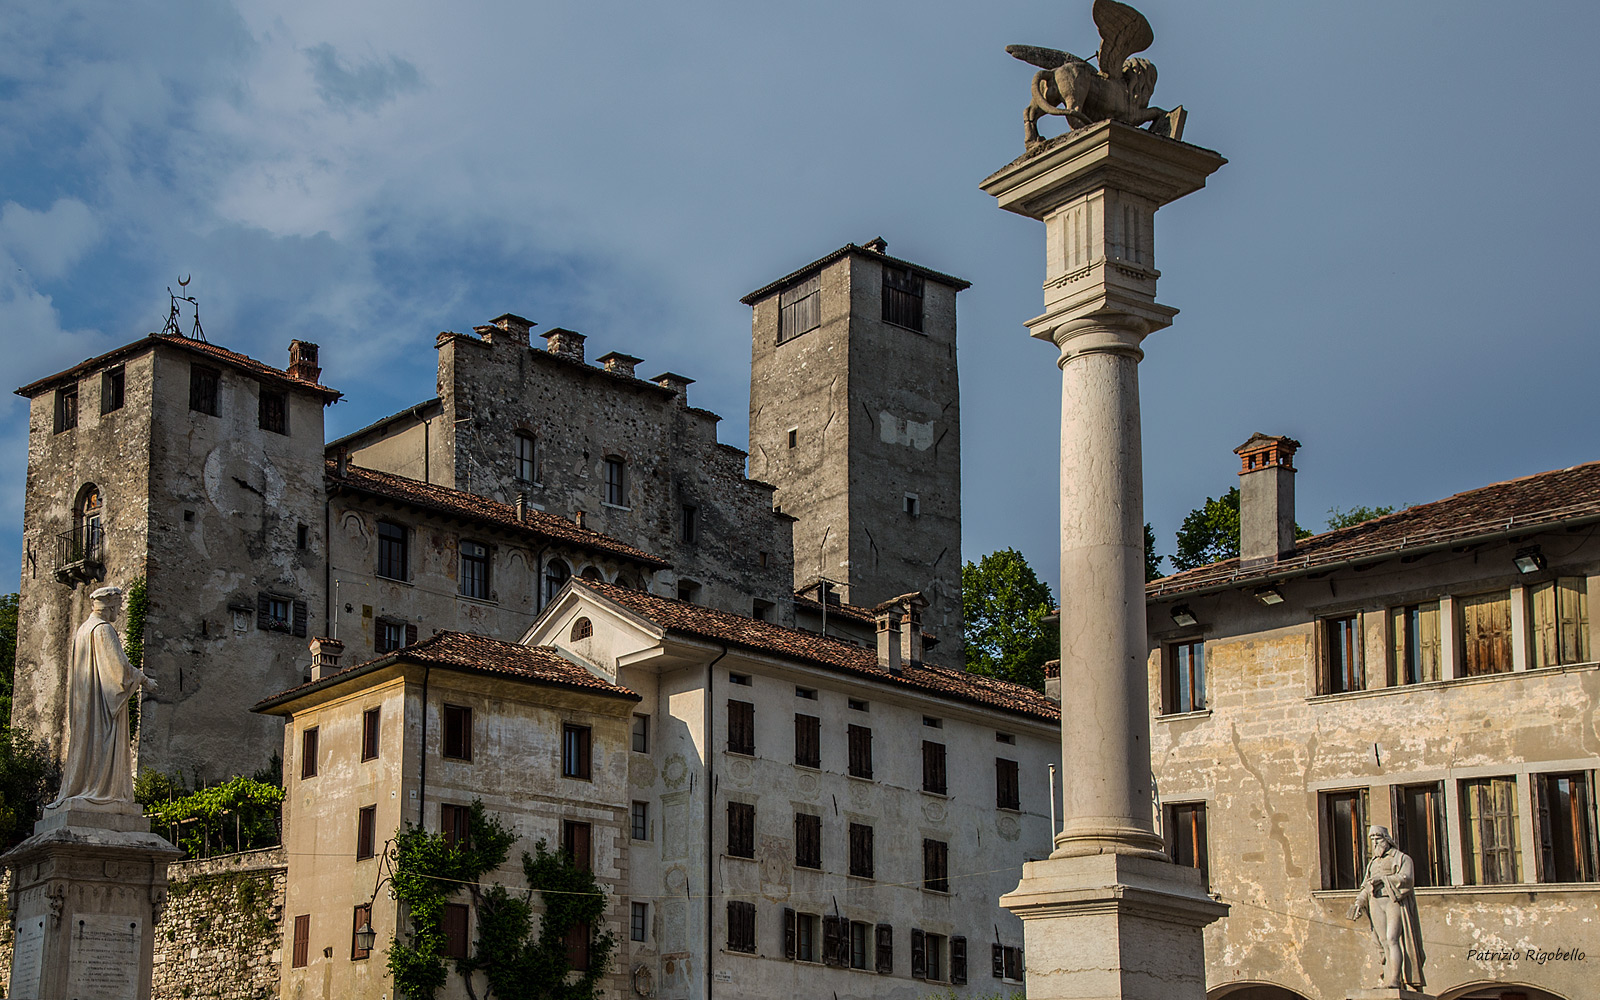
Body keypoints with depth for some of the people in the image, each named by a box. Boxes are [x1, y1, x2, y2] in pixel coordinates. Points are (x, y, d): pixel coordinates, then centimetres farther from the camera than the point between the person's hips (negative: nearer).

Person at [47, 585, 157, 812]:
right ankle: (100, 794, -17)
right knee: (104, 741, -11)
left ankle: (75, 793, 3)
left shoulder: (83, 630, 18)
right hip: (102, 697, -9)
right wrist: (144, 680, -4)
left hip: (85, 700, 9)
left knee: (85, 742, 7)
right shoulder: (103, 629, -11)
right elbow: (119, 664, -16)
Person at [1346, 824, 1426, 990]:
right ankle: (1388, 982, -7)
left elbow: (1407, 878, -9)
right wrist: (1359, 903, 6)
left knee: (1392, 940, -19)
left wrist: (1382, 879, -14)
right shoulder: (1373, 863, 25)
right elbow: (1366, 887, 23)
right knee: (1384, 944, -3)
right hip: (1376, 903, 6)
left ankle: (1395, 981, -26)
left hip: (1395, 902, -6)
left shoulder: (1402, 858, 6)